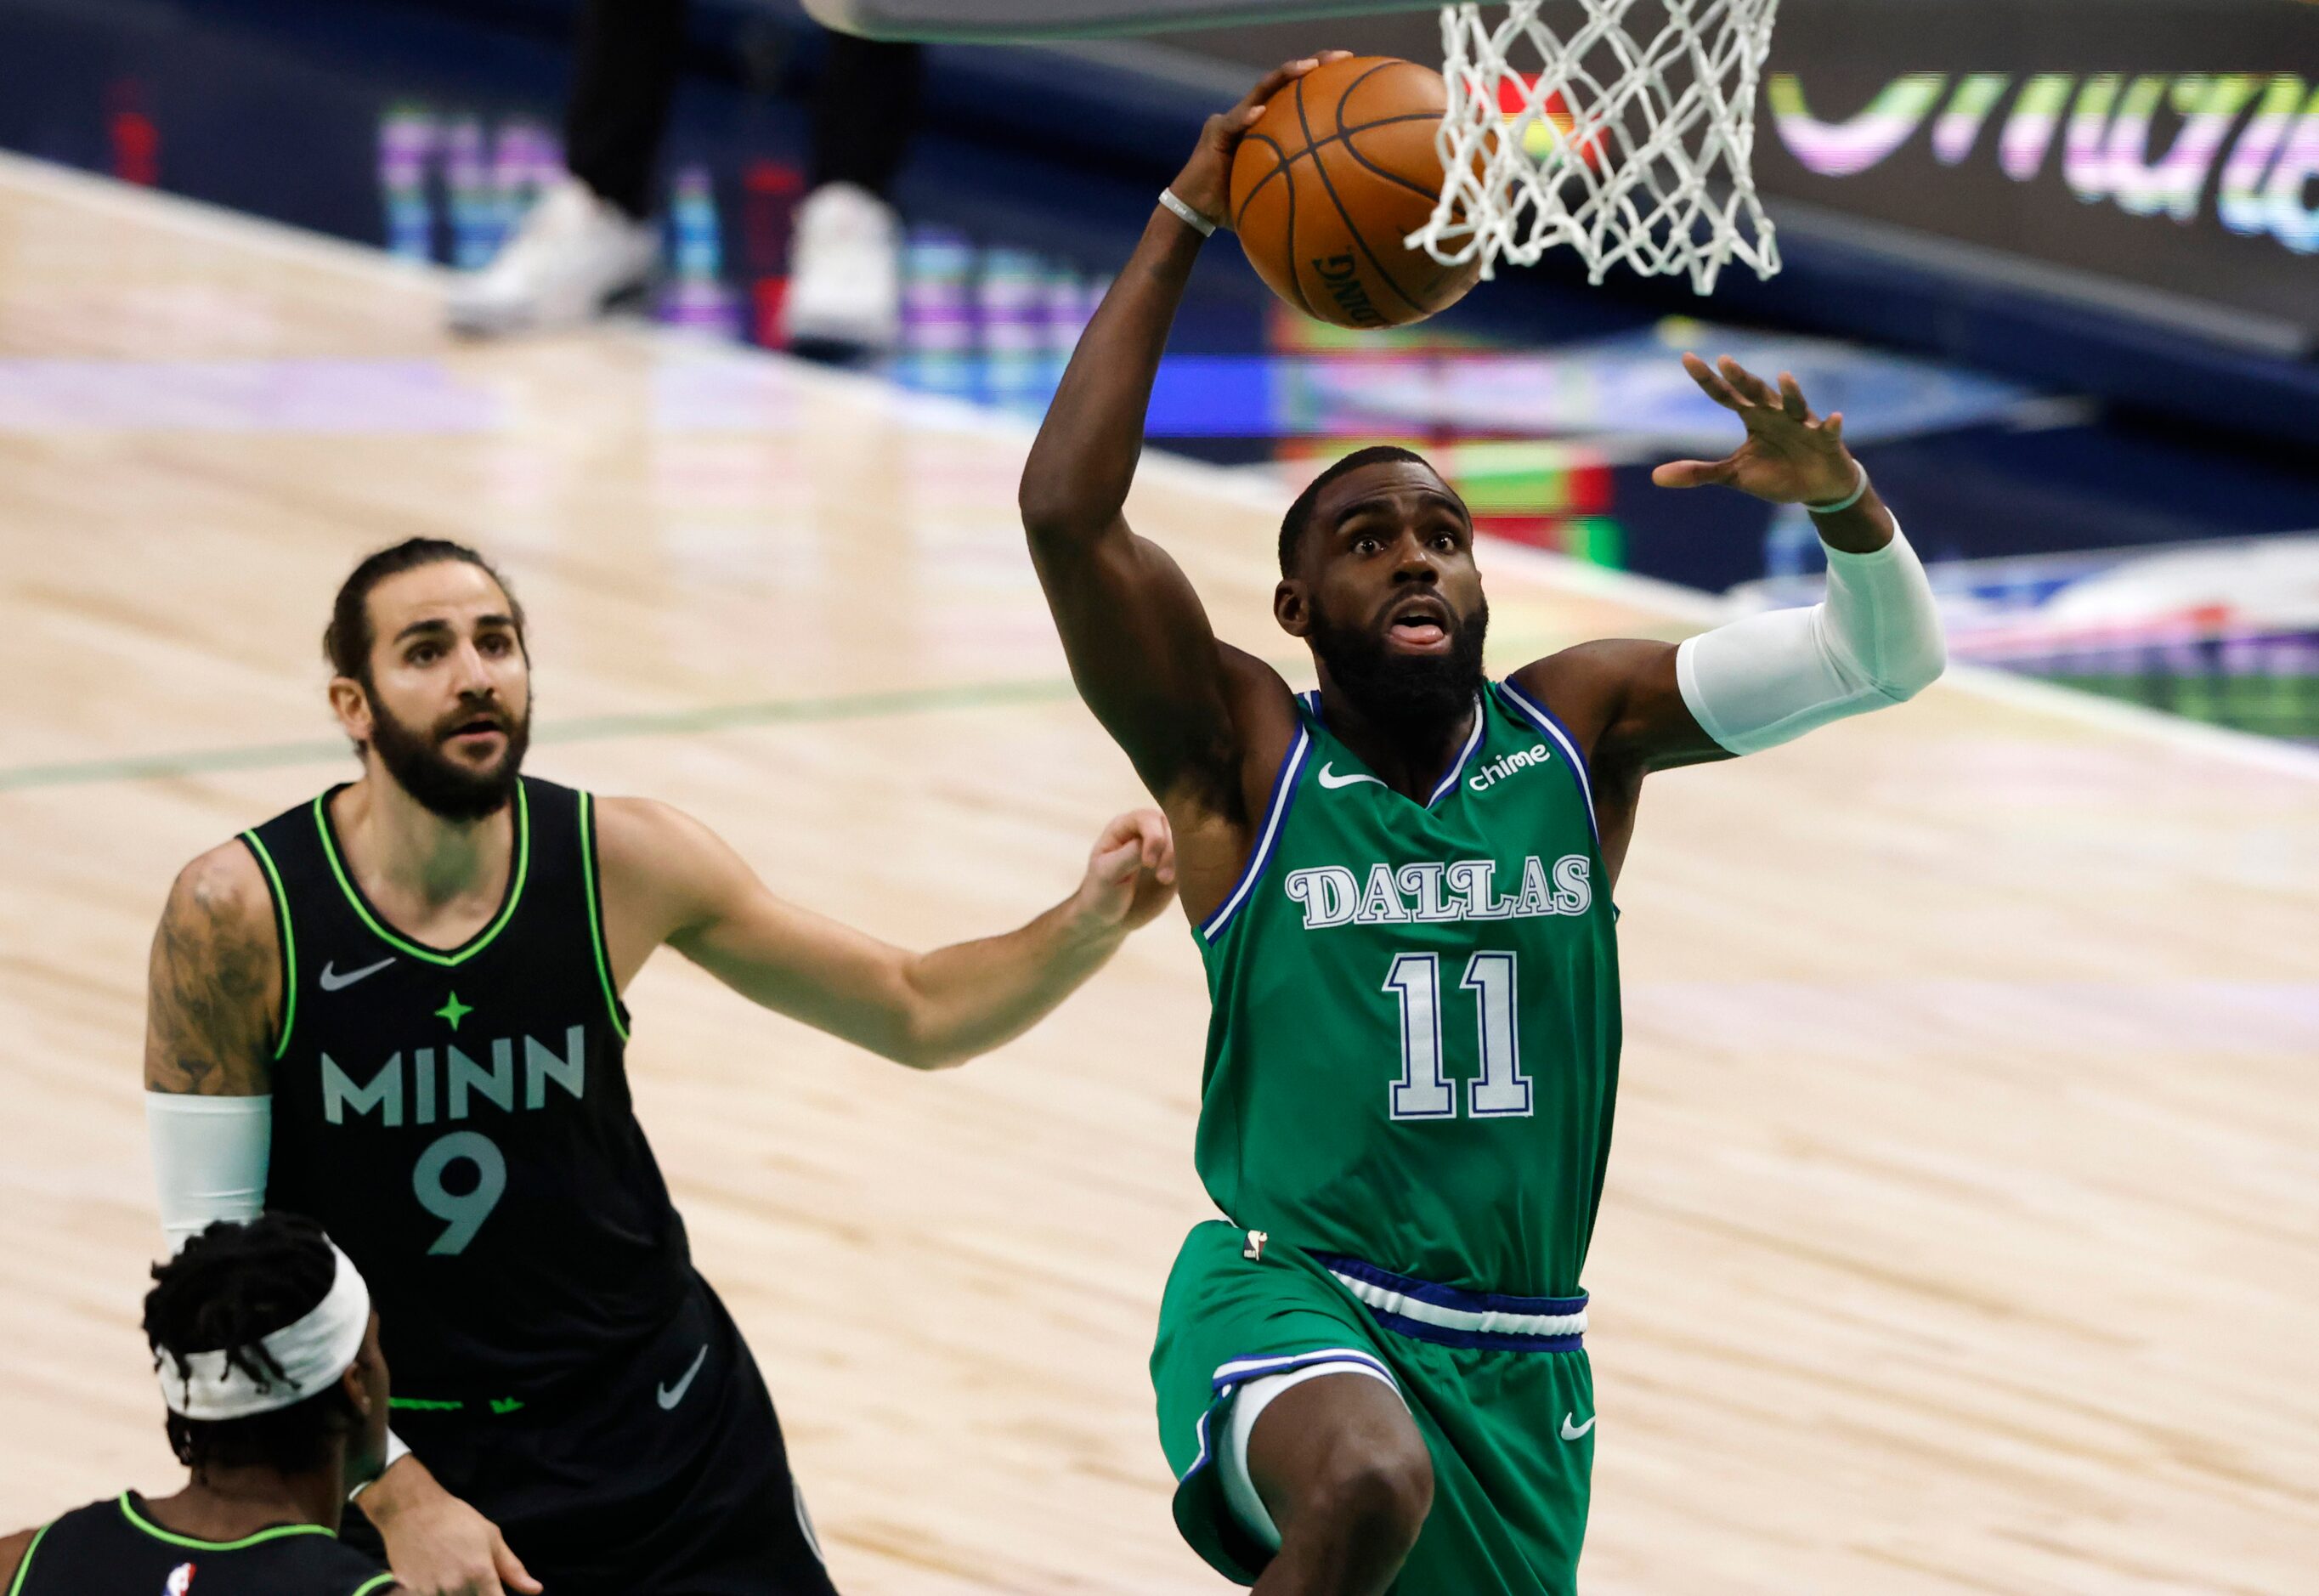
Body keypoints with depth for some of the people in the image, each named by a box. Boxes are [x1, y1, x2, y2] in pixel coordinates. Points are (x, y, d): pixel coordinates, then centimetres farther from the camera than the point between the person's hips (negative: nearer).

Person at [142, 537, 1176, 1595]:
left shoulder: (622, 863, -10)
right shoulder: (238, 913, -17)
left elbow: (919, 1014, -1)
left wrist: (1089, 923, -19)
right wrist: (398, 1496, -17)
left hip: (658, 1430, 2)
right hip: (386, 1450, -2)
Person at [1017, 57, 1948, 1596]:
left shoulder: (1576, 732, 4)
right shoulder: (1246, 758, -5)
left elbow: (1885, 660, -2)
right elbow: (1066, 513, -19)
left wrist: (1838, 498, -24)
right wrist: (1183, 224, -15)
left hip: (1519, 1354, 5)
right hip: (1290, 1294, -5)